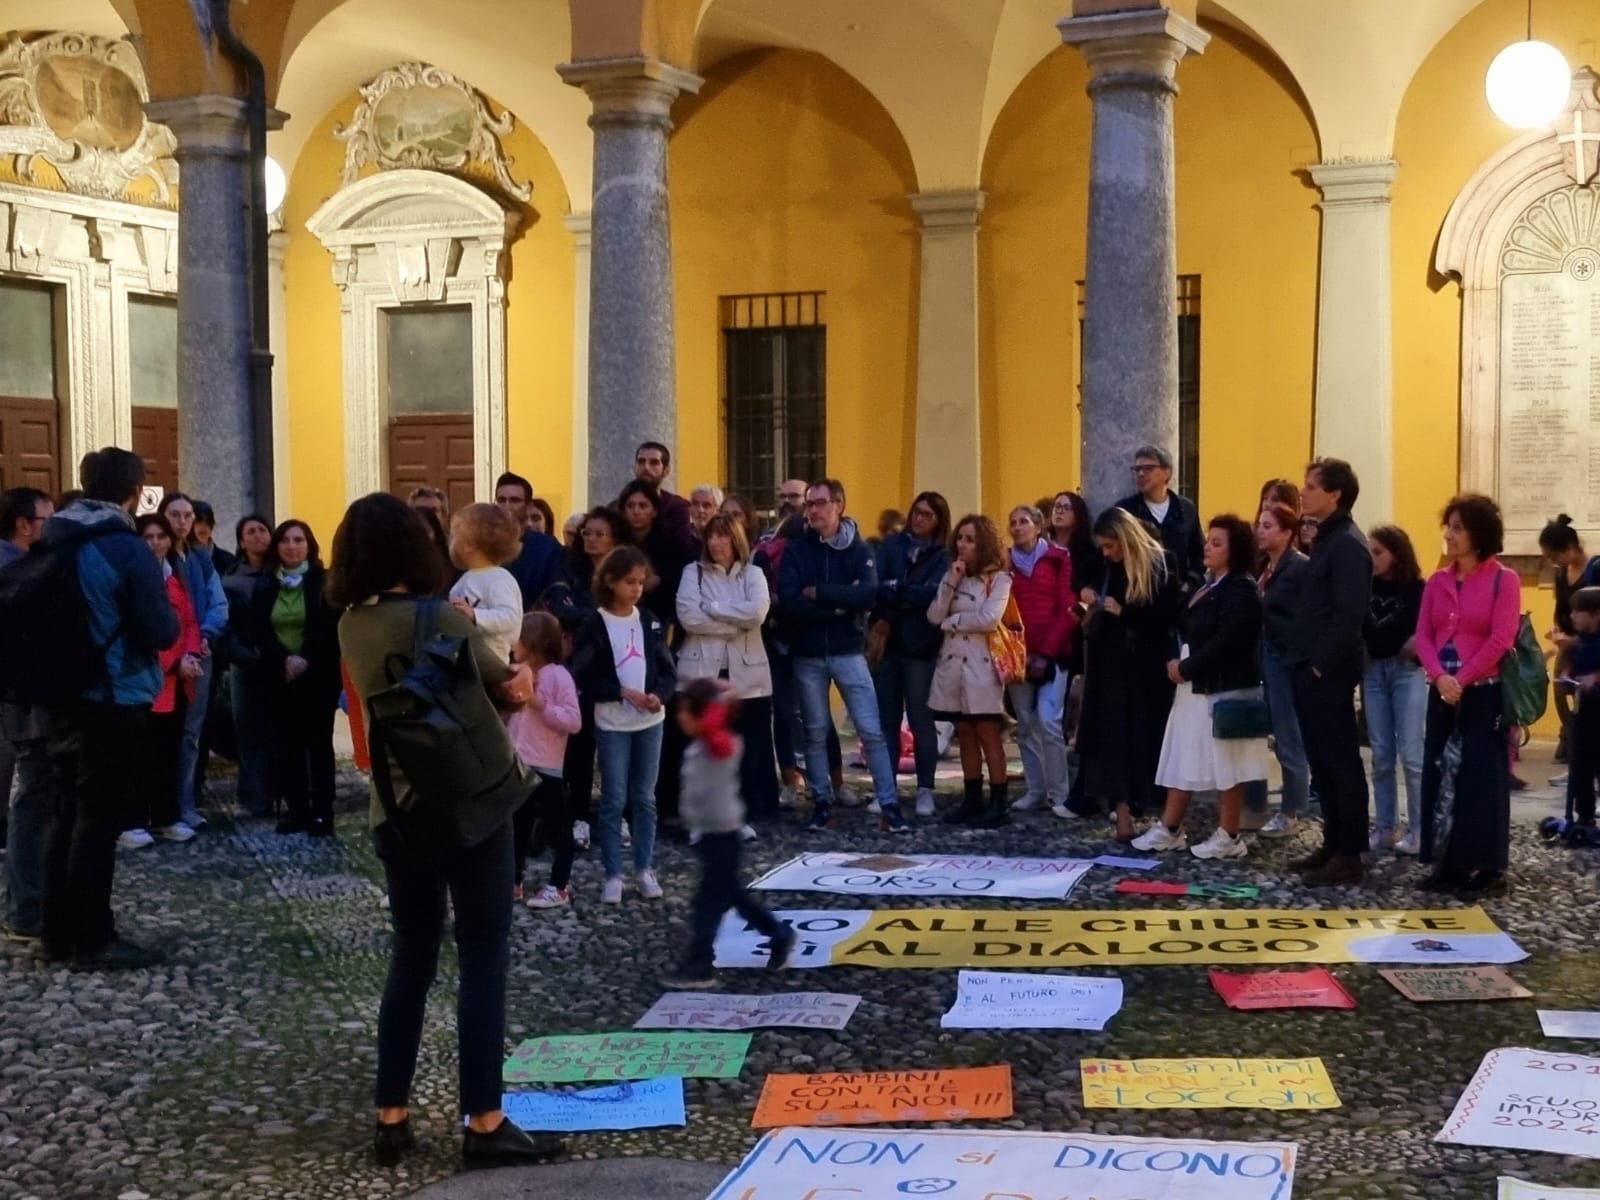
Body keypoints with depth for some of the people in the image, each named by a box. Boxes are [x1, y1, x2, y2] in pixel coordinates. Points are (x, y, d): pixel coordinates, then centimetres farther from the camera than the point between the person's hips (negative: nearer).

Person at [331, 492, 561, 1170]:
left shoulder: (351, 625, 3)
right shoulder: (437, 616, -16)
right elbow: (509, 687, -6)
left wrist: (501, 685, 0)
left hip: (396, 809, 6)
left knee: (411, 958, 15)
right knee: (483, 960, 1)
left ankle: (392, 1117, 17)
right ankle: (484, 1124, 3)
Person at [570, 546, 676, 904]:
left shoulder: (650, 622, 4)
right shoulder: (594, 625, -8)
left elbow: (668, 670, 5)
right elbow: (583, 679, -10)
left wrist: (659, 695, -14)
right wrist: (623, 692, -18)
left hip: (650, 721, 4)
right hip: (612, 723, -3)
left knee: (644, 798, 10)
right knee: (613, 800, 1)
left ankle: (644, 869, 20)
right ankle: (612, 874, 8)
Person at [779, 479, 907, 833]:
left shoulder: (858, 549, 0)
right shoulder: (796, 551, 1)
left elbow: (869, 592, -17)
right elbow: (789, 602, -12)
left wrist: (818, 594, -15)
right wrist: (838, 605, -15)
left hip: (849, 652, -1)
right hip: (808, 655, 1)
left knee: (871, 731, -3)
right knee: (815, 733, 8)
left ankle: (889, 805, 1)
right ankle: (822, 804, 17)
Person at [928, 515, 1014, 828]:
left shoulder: (999, 578, -5)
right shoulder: (952, 575, 14)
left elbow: (989, 619, -19)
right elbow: (933, 617, 3)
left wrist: (952, 621, -6)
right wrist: (951, 583, -8)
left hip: (981, 664, -6)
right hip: (953, 663, 6)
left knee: (988, 735, -5)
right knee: (965, 735, 9)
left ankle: (999, 803, -3)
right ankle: (972, 801, 14)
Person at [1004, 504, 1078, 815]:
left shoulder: (1058, 559, 2)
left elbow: (1068, 611, -3)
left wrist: (1046, 652, -8)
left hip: (1052, 655, -3)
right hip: (1018, 655, 4)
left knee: (1049, 722, -12)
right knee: (1026, 726, 5)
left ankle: (1059, 794, -4)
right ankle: (1035, 790, 12)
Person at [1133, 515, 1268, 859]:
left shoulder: (1241, 589, -14)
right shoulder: (1207, 586, 16)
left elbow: (1226, 642, -22)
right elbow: (1187, 630, 17)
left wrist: (1186, 668, -15)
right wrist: (1176, 662, -1)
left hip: (1226, 688, -10)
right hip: (1196, 686, 10)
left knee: (1227, 764, -2)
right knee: (1183, 759, 12)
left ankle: (1229, 837, 6)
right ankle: (1169, 829, 19)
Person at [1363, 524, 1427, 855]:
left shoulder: (1416, 589, -6)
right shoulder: (1367, 587, 3)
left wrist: (1416, 645, -23)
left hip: (1407, 672, -4)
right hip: (1373, 671, 4)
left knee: (1410, 754, -2)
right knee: (1380, 756, 8)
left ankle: (1418, 831, 5)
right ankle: (1384, 828, 16)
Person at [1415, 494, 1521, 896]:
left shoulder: (1504, 580, -5)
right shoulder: (1437, 581, 10)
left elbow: (1500, 640, -12)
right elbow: (1423, 635, 3)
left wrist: (1462, 680, -15)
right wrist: (1440, 677, -14)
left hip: (1484, 694, -5)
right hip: (1441, 695, 5)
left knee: (1482, 778, -3)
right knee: (1439, 776, 5)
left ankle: (1488, 868, 4)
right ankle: (1448, 864, 13)